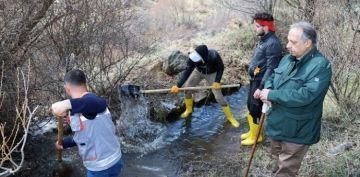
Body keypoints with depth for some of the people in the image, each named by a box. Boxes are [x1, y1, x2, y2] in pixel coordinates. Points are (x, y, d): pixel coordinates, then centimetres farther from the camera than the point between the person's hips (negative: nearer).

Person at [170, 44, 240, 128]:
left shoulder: (214, 56, -42)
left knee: (218, 96, -5)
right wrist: (178, 85, -36)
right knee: (187, 88, 4)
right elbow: (187, 71, -29)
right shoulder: (193, 57, -36)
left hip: (211, 74, -3)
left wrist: (217, 81, -29)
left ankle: (230, 117, 14)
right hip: (198, 72, 3)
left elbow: (221, 67, -22)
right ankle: (189, 109, 32)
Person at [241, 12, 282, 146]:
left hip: (261, 82, -9)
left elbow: (271, 69, -25)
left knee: (255, 109, 4)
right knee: (250, 106, 20)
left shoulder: (273, 43, -22)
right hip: (254, 80, 9)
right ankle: (253, 131, 37)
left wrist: (261, 88, -26)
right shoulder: (263, 40, 8)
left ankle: (256, 136, 22)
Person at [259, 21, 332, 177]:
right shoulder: (289, 58, 3)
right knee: (278, 157, 28)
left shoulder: (320, 65, -23)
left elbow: (305, 95, -32)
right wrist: (267, 89, -13)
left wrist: (272, 95, -26)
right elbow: (273, 77, 12)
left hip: (296, 131, -8)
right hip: (278, 123, 8)